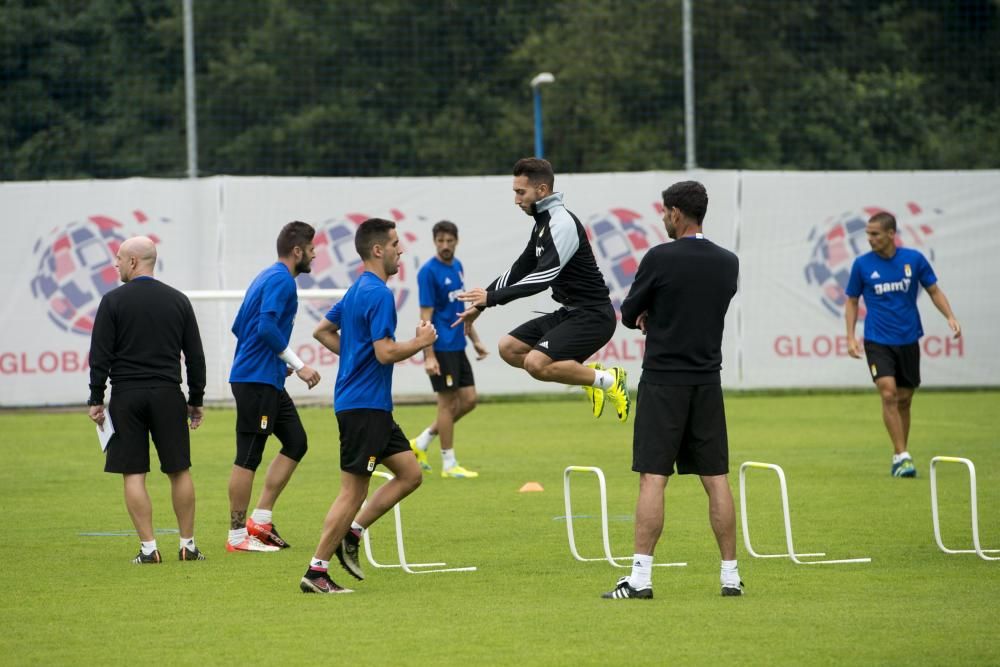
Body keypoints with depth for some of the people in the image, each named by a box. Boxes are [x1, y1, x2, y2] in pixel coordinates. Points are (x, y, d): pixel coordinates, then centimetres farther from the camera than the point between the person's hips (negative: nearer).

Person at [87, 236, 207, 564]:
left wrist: (96, 400, 0)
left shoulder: (113, 301, -3)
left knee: (133, 474, 1)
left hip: (126, 396, -2)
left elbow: (100, 356, -6)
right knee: (179, 471, 8)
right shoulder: (178, 301, 6)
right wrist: (196, 400, 16)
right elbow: (195, 356, 9)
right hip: (168, 395, 2)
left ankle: (148, 548, -4)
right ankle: (188, 545, 10)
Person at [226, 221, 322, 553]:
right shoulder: (281, 280, -13)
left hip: (266, 380, 10)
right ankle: (238, 535, 0)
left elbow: (239, 326, 22)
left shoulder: (267, 277, 18)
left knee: (295, 442, 11)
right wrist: (299, 366, -19)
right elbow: (267, 327, -25)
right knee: (248, 457, -5)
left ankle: (260, 520, 12)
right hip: (257, 380, -10)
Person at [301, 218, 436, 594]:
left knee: (410, 474, 11)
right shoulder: (378, 294, -16)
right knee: (353, 490, -6)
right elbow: (385, 352, -23)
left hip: (373, 406, 10)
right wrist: (421, 342, -8)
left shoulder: (358, 290, 15)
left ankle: (351, 535, 12)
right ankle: (316, 572, -3)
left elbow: (322, 331, 23)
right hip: (363, 404, -10)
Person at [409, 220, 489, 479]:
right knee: (448, 402, -2)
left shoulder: (457, 266, 11)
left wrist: (475, 340, 20)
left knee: (468, 401, 8)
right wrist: (429, 356, -19)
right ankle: (449, 464, 8)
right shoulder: (429, 272, -13)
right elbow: (426, 316, -16)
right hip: (441, 348, -8)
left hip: (457, 346, 8)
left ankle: (421, 442, 19)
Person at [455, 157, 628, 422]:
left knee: (537, 363, -25)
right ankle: (585, 375, 10)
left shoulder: (562, 223, -17)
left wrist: (492, 297, -26)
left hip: (592, 315, -10)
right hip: (569, 313, 10)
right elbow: (520, 270, 22)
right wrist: (481, 304, 18)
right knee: (509, 348, 7)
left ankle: (607, 380, -8)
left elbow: (544, 277, -25)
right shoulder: (543, 224, 13)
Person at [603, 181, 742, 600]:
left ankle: (640, 577, -12)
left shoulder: (659, 259, -11)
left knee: (653, 478, -7)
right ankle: (730, 575, 8)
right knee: (716, 479, 7)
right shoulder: (728, 263, 6)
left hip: (663, 382, -5)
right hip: (708, 383, 5)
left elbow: (629, 315, -1)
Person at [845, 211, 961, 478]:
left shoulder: (914, 259, -2)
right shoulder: (862, 264, -3)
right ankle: (902, 456, -16)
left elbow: (934, 291, 7)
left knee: (904, 401, 7)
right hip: (877, 342, -2)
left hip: (908, 340, 2)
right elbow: (852, 301, 7)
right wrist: (851, 337, -2)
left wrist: (950, 317, -8)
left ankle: (900, 458, 20)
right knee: (889, 394, -17)